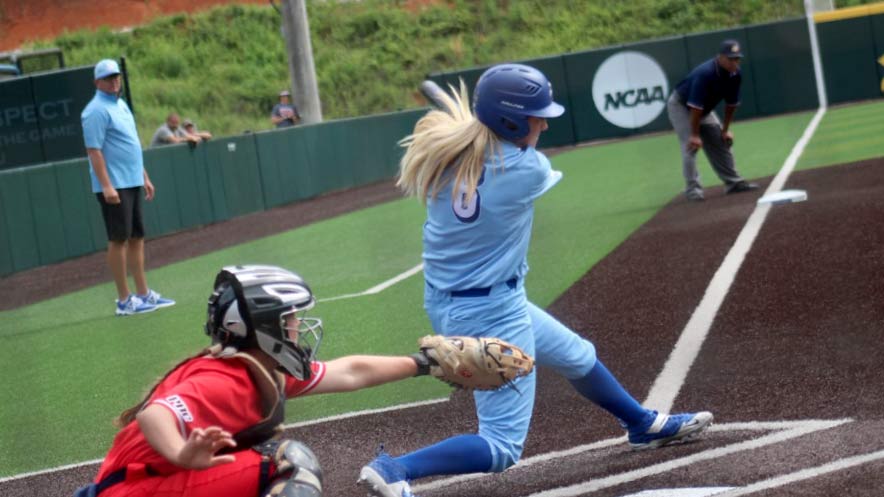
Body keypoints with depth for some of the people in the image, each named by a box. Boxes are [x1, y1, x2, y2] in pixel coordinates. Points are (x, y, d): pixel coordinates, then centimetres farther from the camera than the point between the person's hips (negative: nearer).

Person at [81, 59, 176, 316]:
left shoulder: (121, 105, 17)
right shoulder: (96, 111, -11)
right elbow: (93, 150, -17)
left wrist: (145, 177, 21)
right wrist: (106, 186, -24)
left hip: (132, 183, 9)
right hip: (114, 187, -9)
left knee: (137, 237, 11)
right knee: (119, 239, -6)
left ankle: (144, 294, 17)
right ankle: (124, 300, -2)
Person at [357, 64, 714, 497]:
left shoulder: (445, 154, -6)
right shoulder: (528, 168, -20)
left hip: (445, 301, 9)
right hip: (492, 312, -9)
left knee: (576, 355, 28)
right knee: (503, 445, -4)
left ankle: (645, 426, 48)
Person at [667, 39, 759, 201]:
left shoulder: (735, 74, -13)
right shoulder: (705, 74, -36)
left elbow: (731, 103, 0)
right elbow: (695, 106, -34)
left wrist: (726, 129, 2)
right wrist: (695, 135, -30)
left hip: (705, 109, 8)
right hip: (680, 105, -8)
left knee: (721, 142, 8)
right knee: (691, 145, -19)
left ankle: (733, 182, 16)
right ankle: (693, 189, -17)